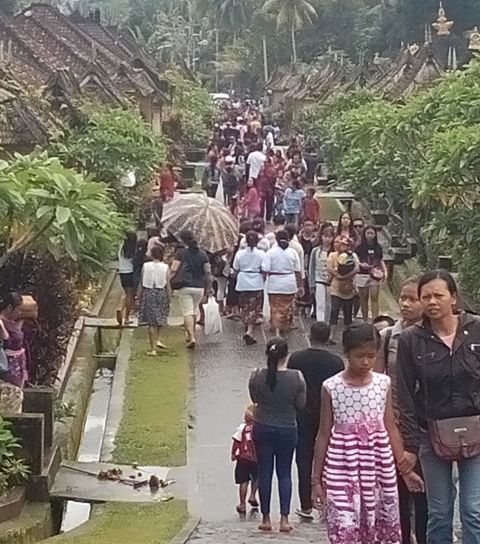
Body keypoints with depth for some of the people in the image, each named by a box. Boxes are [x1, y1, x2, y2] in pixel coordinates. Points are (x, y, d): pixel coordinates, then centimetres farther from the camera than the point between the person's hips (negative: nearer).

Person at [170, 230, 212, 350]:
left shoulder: (181, 253, -5)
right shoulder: (202, 254, 6)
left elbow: (173, 270, -14)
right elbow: (208, 273, 6)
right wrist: (208, 290, 12)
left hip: (185, 287, -4)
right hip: (199, 287, 4)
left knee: (187, 312, -4)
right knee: (194, 311, 21)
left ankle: (192, 338, -16)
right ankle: (190, 334, 33)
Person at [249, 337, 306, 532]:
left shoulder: (257, 376, -12)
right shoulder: (296, 377, -15)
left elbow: (254, 399, 4)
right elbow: (301, 405, -5)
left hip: (262, 429, 1)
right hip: (287, 430, 0)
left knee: (264, 473, 10)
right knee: (284, 473, 10)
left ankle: (266, 518, 14)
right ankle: (284, 519, 6)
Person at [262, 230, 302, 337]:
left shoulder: (270, 252, -7)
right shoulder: (293, 252, -2)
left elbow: (265, 270, -10)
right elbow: (297, 271, 2)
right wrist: (300, 286, 9)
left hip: (274, 285, -2)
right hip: (289, 285, 2)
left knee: (276, 308, 2)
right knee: (287, 307, 16)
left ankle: (277, 329, -11)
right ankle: (285, 327, 29)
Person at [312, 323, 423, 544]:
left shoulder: (383, 383, 3)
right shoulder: (331, 388, -4)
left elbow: (391, 429, 9)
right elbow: (324, 434, 2)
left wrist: (405, 469, 9)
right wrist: (316, 478, 3)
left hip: (378, 465, 3)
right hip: (342, 468, -3)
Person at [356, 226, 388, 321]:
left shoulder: (378, 248, 8)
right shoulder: (360, 248, 0)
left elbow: (381, 261, 15)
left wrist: (385, 272, 3)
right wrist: (361, 265, -19)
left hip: (375, 275, 1)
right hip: (362, 275, -1)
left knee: (374, 298, -6)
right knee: (364, 298, 5)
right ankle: (365, 320, 14)